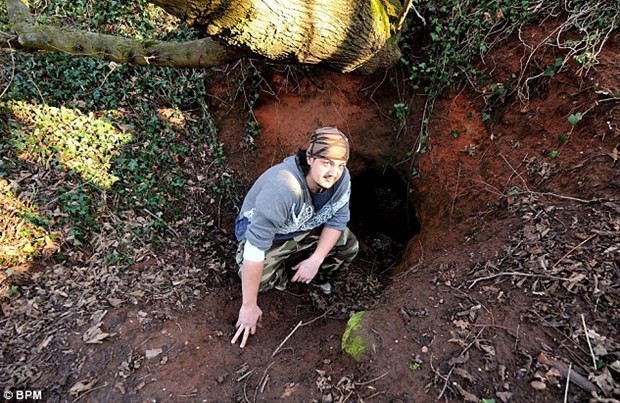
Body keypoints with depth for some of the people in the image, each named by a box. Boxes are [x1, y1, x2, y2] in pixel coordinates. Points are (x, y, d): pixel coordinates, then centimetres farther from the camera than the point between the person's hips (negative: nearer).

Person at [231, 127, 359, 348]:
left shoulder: (341, 178, -24)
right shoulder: (282, 187, -42)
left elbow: (338, 219, -11)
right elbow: (256, 248, -39)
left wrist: (316, 260, -23)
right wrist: (249, 306, -33)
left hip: (306, 229, 5)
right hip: (261, 229, -4)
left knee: (350, 246, -10)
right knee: (259, 279, -28)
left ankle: (315, 277, 16)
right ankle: (283, 272, 8)